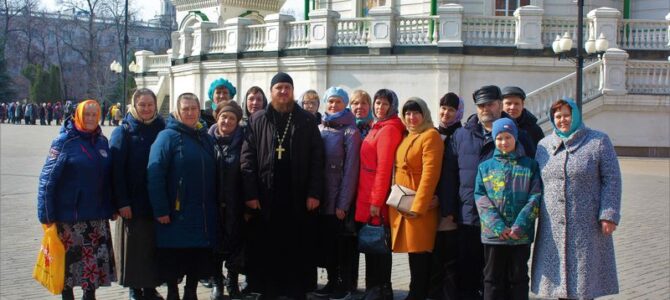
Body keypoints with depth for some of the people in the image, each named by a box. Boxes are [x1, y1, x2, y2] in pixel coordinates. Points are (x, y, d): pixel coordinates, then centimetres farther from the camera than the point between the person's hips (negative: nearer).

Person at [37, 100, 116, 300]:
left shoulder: (102, 141, 8)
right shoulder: (65, 141, -8)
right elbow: (48, 178, -11)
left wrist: (110, 207, 10)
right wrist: (47, 214, -15)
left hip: (97, 214, 4)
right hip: (69, 214, -4)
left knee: (97, 255, 5)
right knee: (69, 256, 5)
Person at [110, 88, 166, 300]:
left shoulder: (161, 129, 6)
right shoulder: (123, 132, -3)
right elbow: (116, 169, -8)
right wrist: (122, 202, -14)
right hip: (133, 202, -3)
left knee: (154, 245, 8)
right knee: (134, 246, 4)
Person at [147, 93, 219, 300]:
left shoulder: (206, 138, 12)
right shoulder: (168, 136, -6)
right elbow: (154, 175, -14)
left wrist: (215, 205, 7)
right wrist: (161, 210, -19)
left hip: (203, 214, 5)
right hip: (176, 213, -5)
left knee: (199, 258, 11)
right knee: (174, 258, 4)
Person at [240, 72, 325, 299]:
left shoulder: (307, 121, 4)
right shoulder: (258, 120, 5)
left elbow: (317, 159, 0)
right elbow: (247, 158, 1)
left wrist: (314, 193, -8)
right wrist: (250, 193, -7)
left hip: (298, 197, 0)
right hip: (266, 197, 0)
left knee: (298, 249, 7)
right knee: (268, 249, 7)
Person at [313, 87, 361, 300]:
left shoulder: (350, 132, -7)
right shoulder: (319, 129, 11)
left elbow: (350, 170, -11)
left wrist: (343, 203, -14)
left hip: (339, 199, -5)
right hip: (321, 197, 5)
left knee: (342, 242, 3)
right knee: (325, 241, 10)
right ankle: (332, 281, 23)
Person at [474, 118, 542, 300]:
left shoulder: (530, 165, 6)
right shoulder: (485, 167, 8)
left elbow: (535, 197, -3)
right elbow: (480, 197, -1)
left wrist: (519, 225, -15)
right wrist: (497, 226, -14)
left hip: (521, 235, -1)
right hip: (493, 234, 1)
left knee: (519, 278, 8)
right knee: (493, 278, 7)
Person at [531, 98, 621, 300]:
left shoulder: (598, 142, 0)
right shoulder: (544, 145, 11)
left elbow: (612, 180, -4)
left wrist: (609, 215, -11)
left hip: (587, 226, -3)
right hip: (553, 227, 3)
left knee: (584, 277, 1)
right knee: (558, 275, 8)